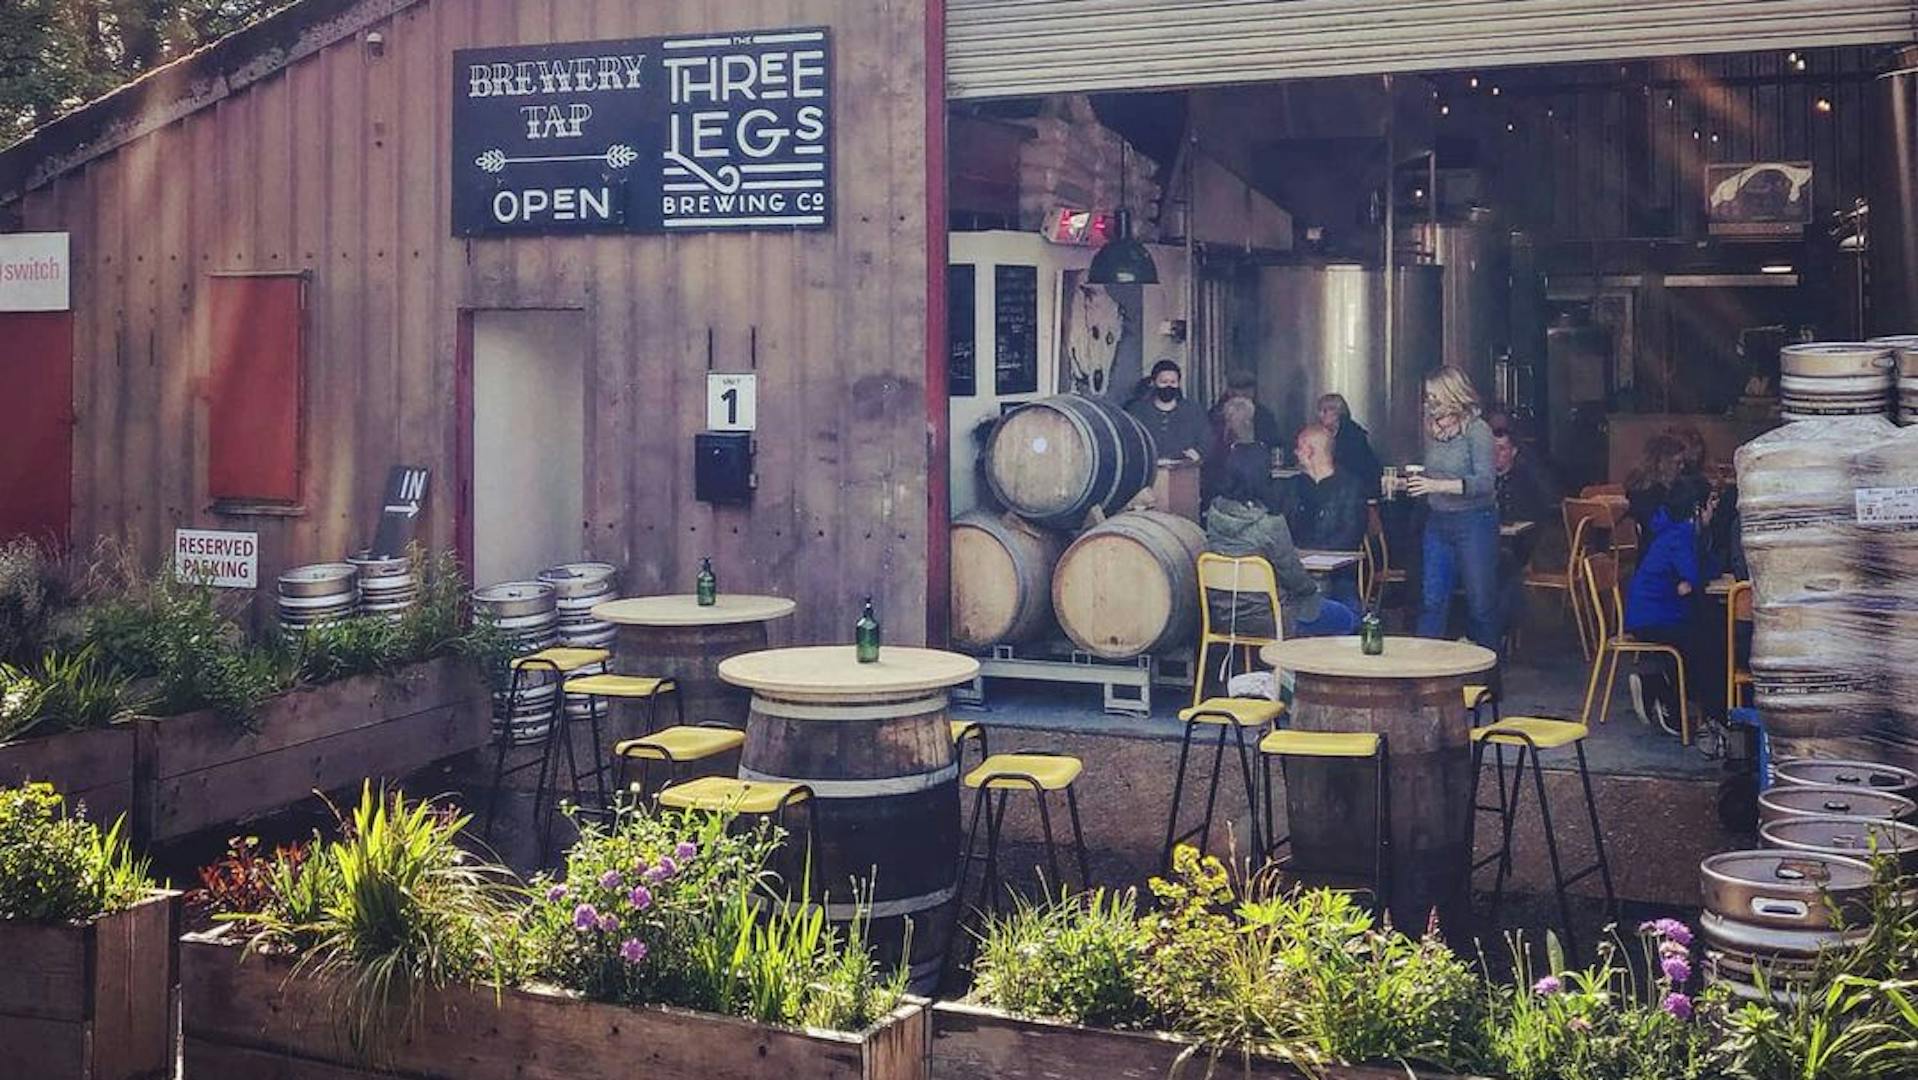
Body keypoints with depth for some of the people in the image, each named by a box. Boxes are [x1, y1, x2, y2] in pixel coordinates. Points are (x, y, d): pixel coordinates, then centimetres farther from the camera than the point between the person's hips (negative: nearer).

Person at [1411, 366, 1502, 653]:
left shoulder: (1477, 429, -10)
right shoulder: (1432, 430, 9)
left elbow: (1485, 482, -18)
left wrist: (1438, 485, -26)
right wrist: (1411, 483, 3)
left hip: (1474, 522, -6)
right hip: (1437, 521, 6)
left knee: (1481, 601, 2)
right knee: (1431, 600, 4)